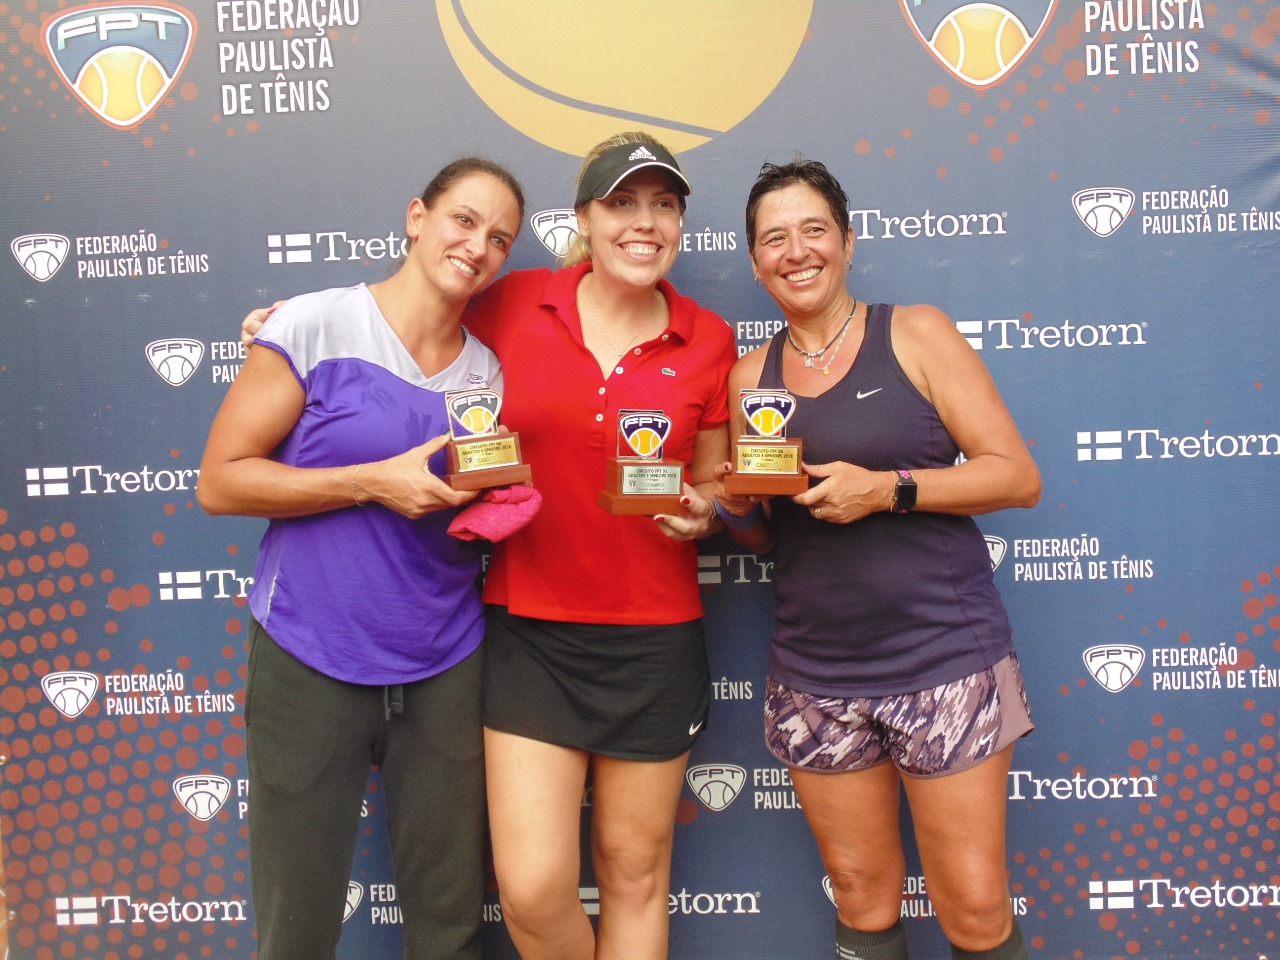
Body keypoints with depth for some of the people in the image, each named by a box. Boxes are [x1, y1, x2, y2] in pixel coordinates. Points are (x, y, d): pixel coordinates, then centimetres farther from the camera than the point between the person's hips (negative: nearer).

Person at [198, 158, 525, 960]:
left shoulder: (486, 369, 7)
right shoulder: (316, 326, -6)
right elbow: (220, 481, -8)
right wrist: (374, 482, -16)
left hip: (447, 667, 4)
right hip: (312, 660, -3)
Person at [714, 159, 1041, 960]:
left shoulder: (916, 334, -1)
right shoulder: (750, 376, 8)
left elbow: (1019, 476, -5)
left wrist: (889, 489, -17)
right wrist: (737, 507, -6)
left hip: (945, 661, -3)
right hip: (816, 676, 3)